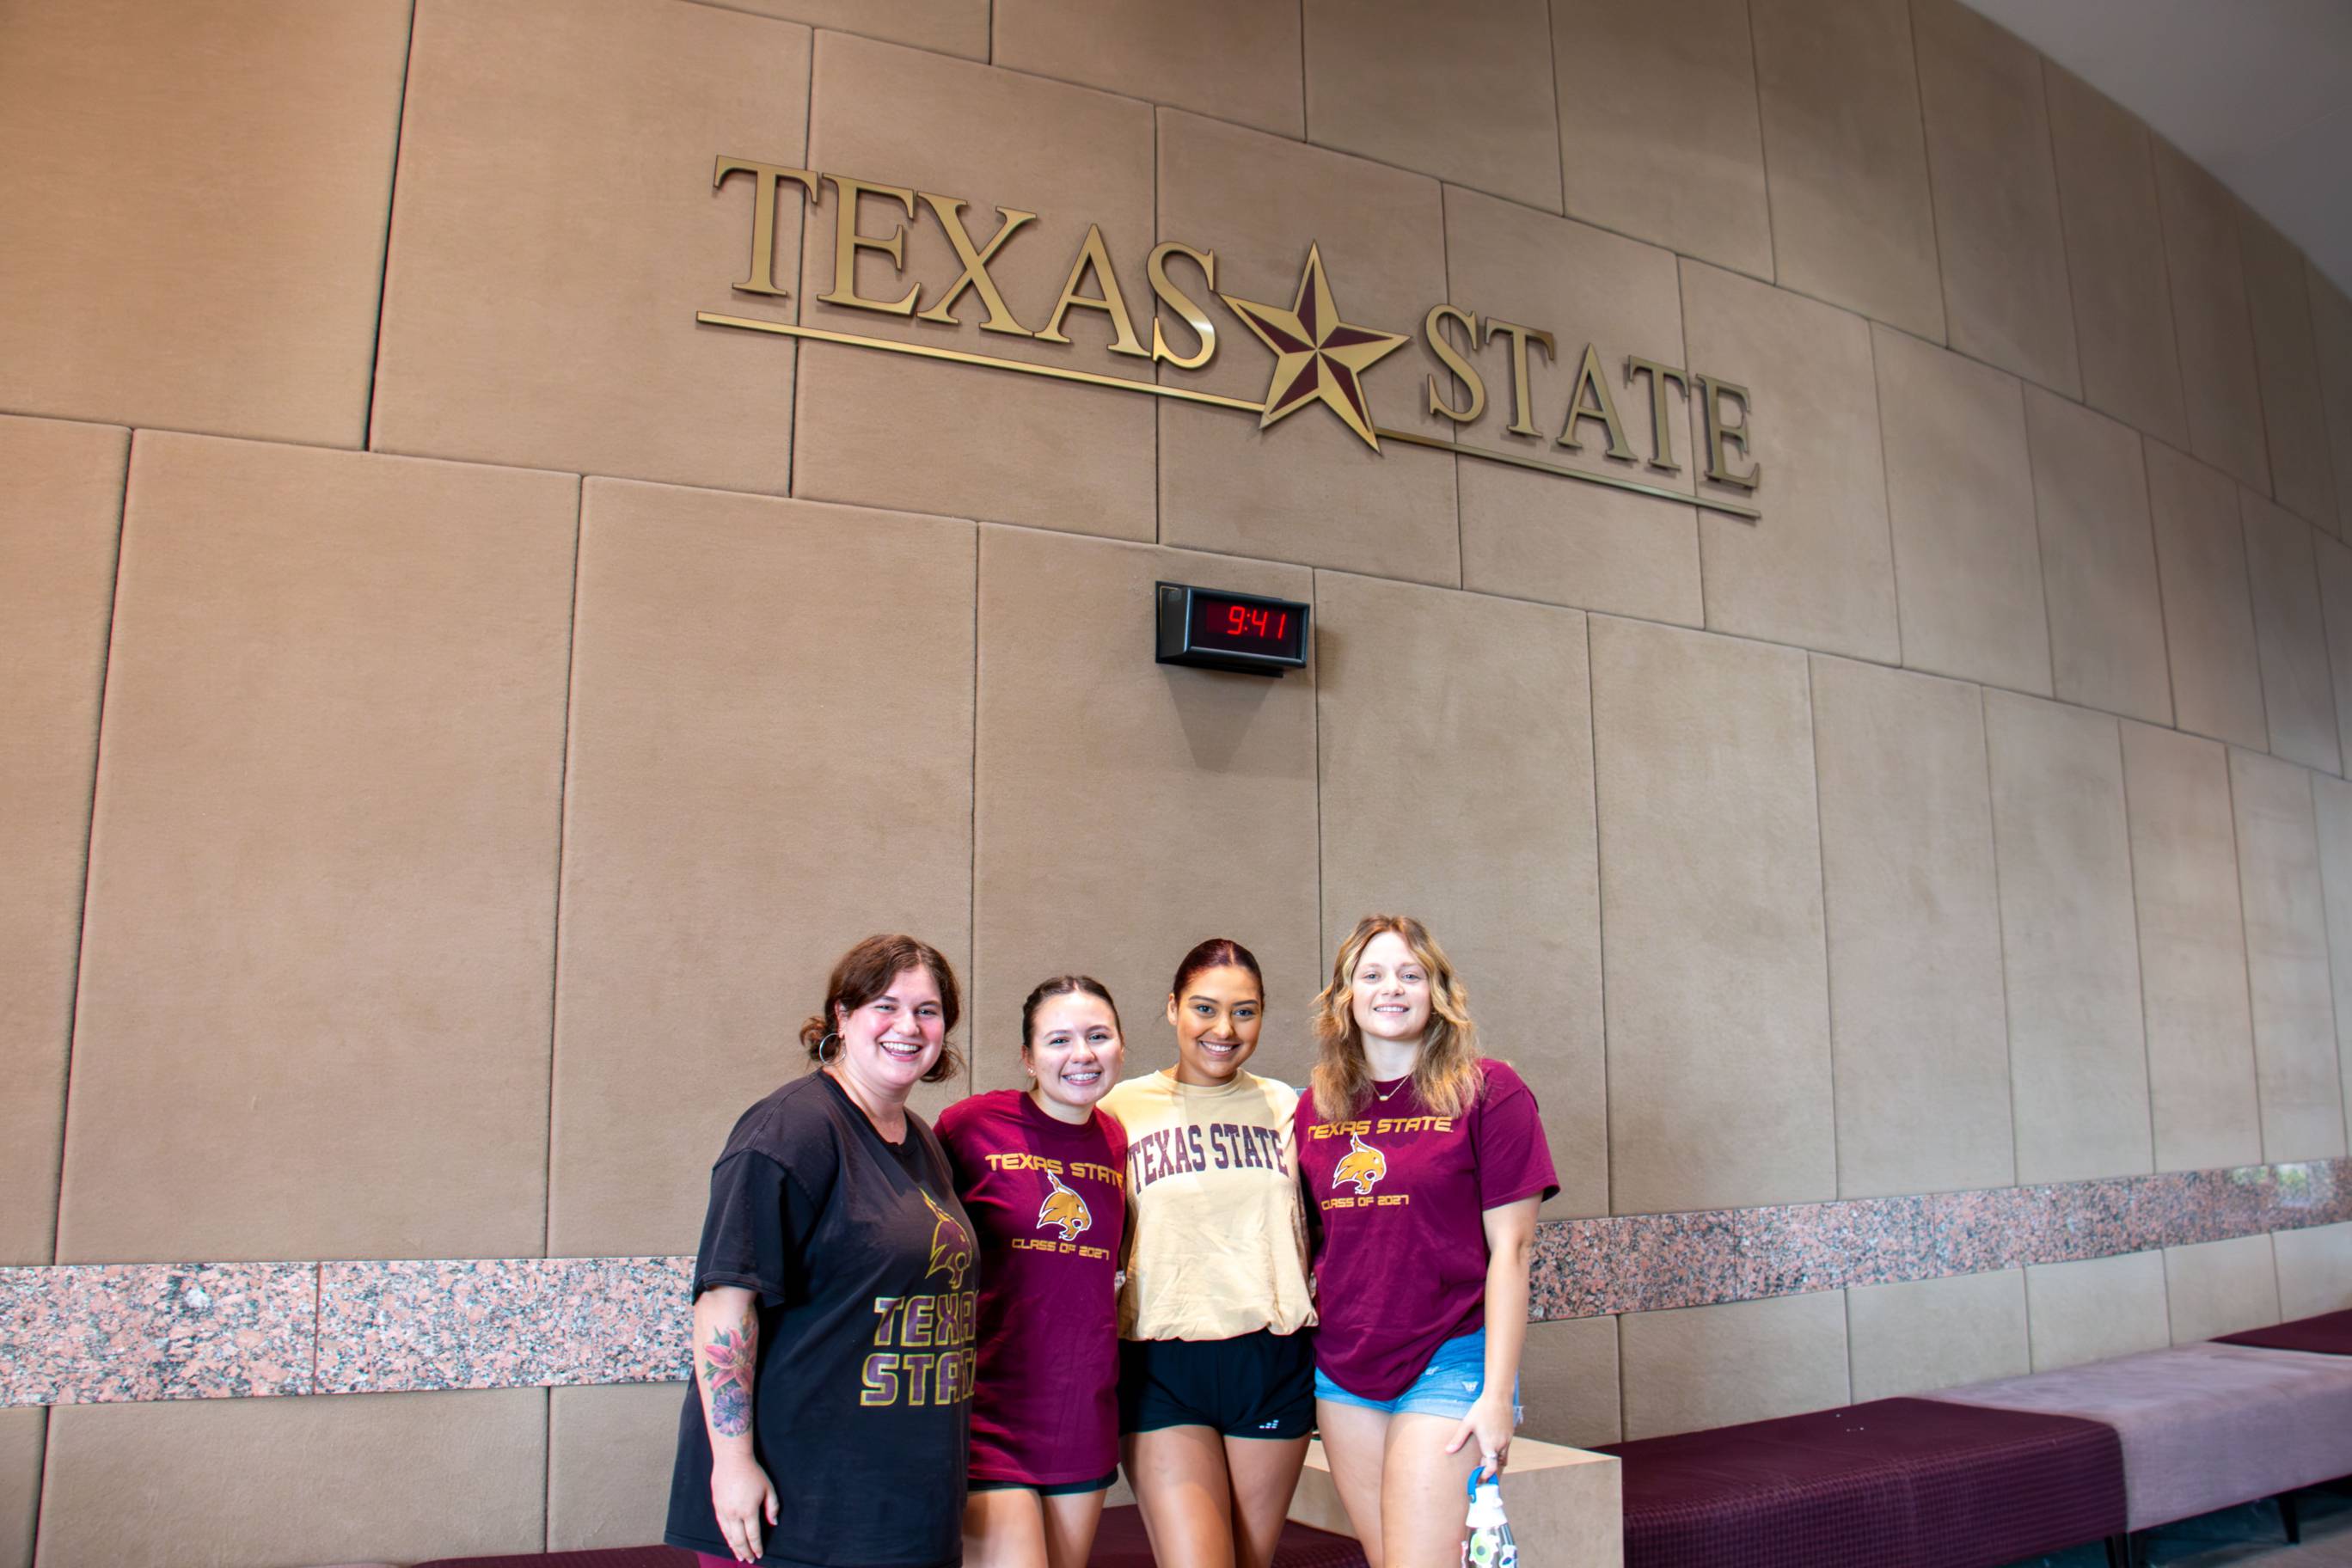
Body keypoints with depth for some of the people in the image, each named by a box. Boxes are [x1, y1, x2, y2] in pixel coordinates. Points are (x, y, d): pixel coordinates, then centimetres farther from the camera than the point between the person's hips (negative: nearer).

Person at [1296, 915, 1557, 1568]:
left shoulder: (1488, 1092, -7)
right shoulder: (1317, 1108, 6)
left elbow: (1510, 1249, -8)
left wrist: (1497, 1392, -10)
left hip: (1447, 1365, -4)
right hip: (1341, 1368, 5)